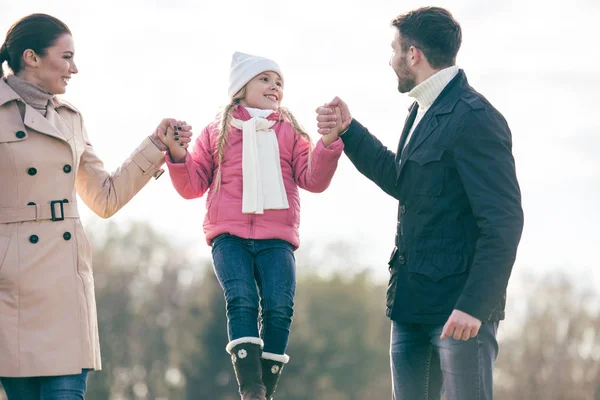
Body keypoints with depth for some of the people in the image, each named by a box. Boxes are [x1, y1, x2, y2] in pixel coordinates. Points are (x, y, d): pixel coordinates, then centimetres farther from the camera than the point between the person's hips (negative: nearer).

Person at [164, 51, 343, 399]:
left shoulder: (291, 132, 19)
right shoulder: (217, 133, 18)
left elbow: (313, 180, 6)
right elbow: (193, 185, 14)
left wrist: (329, 143, -10)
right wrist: (177, 155, -4)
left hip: (276, 238, 1)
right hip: (229, 234, -1)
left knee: (279, 307, -16)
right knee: (242, 300, -22)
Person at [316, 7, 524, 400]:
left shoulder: (474, 119, -16)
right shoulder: (422, 112, 14)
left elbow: (504, 221, -20)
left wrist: (474, 305, -23)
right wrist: (348, 131, 26)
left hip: (460, 307, -10)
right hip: (413, 306, 10)